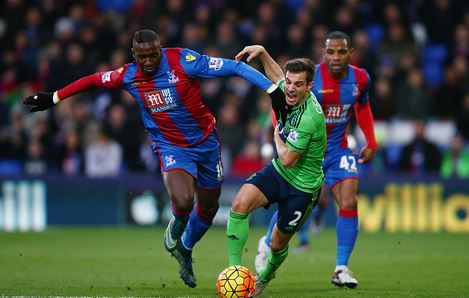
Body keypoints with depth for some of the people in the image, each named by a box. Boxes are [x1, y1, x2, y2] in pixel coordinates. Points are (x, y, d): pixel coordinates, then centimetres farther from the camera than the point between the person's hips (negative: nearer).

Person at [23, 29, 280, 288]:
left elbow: (233, 67, -19)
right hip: (171, 147, -1)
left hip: (206, 141, 1)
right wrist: (54, 98, 12)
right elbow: (94, 80, 8)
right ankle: (175, 229, 9)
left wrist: (273, 88, -24)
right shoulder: (128, 76, -9)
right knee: (182, 201, -28)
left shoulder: (182, 61, -19)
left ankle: (185, 250, 44)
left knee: (208, 208, 13)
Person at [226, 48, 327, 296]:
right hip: (277, 172, 6)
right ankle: (234, 269, -15)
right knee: (240, 204, -21)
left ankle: (265, 276, 43)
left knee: (278, 243, 9)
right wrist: (261, 52, 6)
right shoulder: (288, 93, -8)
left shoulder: (310, 117, -32)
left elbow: (287, 160, -26)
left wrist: (277, 136, -8)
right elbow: (276, 76, 20)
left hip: (302, 186, -6)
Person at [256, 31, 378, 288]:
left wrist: (371, 142, 10)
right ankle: (267, 244, 34)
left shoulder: (360, 78, -6)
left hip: (338, 151, 3)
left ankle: (341, 269, -4)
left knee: (349, 203, -14)